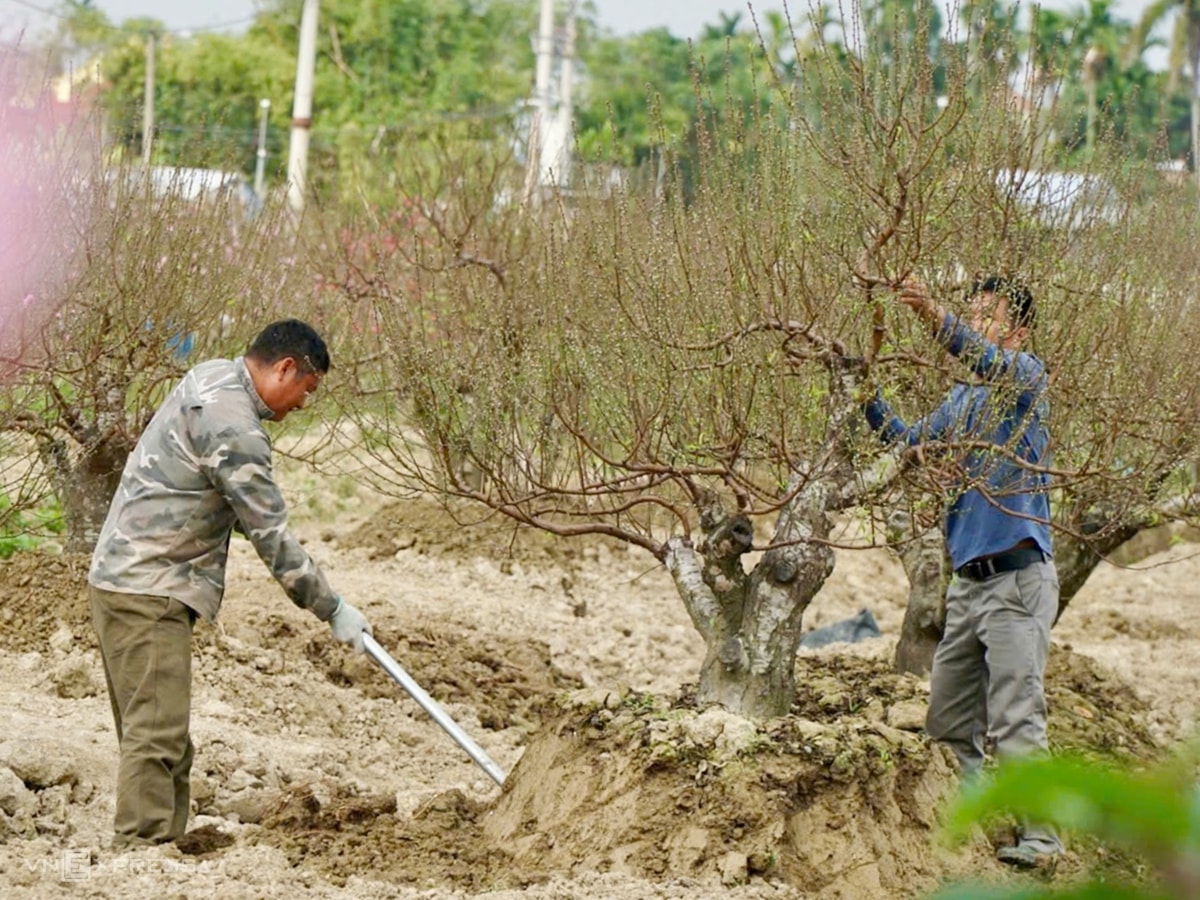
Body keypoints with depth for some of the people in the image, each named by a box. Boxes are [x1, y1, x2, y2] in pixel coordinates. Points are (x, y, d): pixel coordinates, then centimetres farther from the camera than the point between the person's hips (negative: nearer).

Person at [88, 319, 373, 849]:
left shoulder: (210, 378, 11)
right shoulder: (235, 430, -20)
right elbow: (271, 535, -17)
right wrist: (332, 610, -9)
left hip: (124, 580, 10)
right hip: (146, 591, -10)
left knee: (160, 730, 12)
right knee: (157, 732, -13)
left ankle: (164, 843, 15)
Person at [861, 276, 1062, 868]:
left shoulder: (1026, 377, -5)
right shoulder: (963, 399, 19)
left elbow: (993, 362, -27)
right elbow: (909, 443, 14)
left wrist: (938, 320, -44)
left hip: (1018, 577, -8)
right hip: (968, 577, 8)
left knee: (1016, 719, -11)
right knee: (949, 719, 11)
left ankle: (1039, 837, -7)